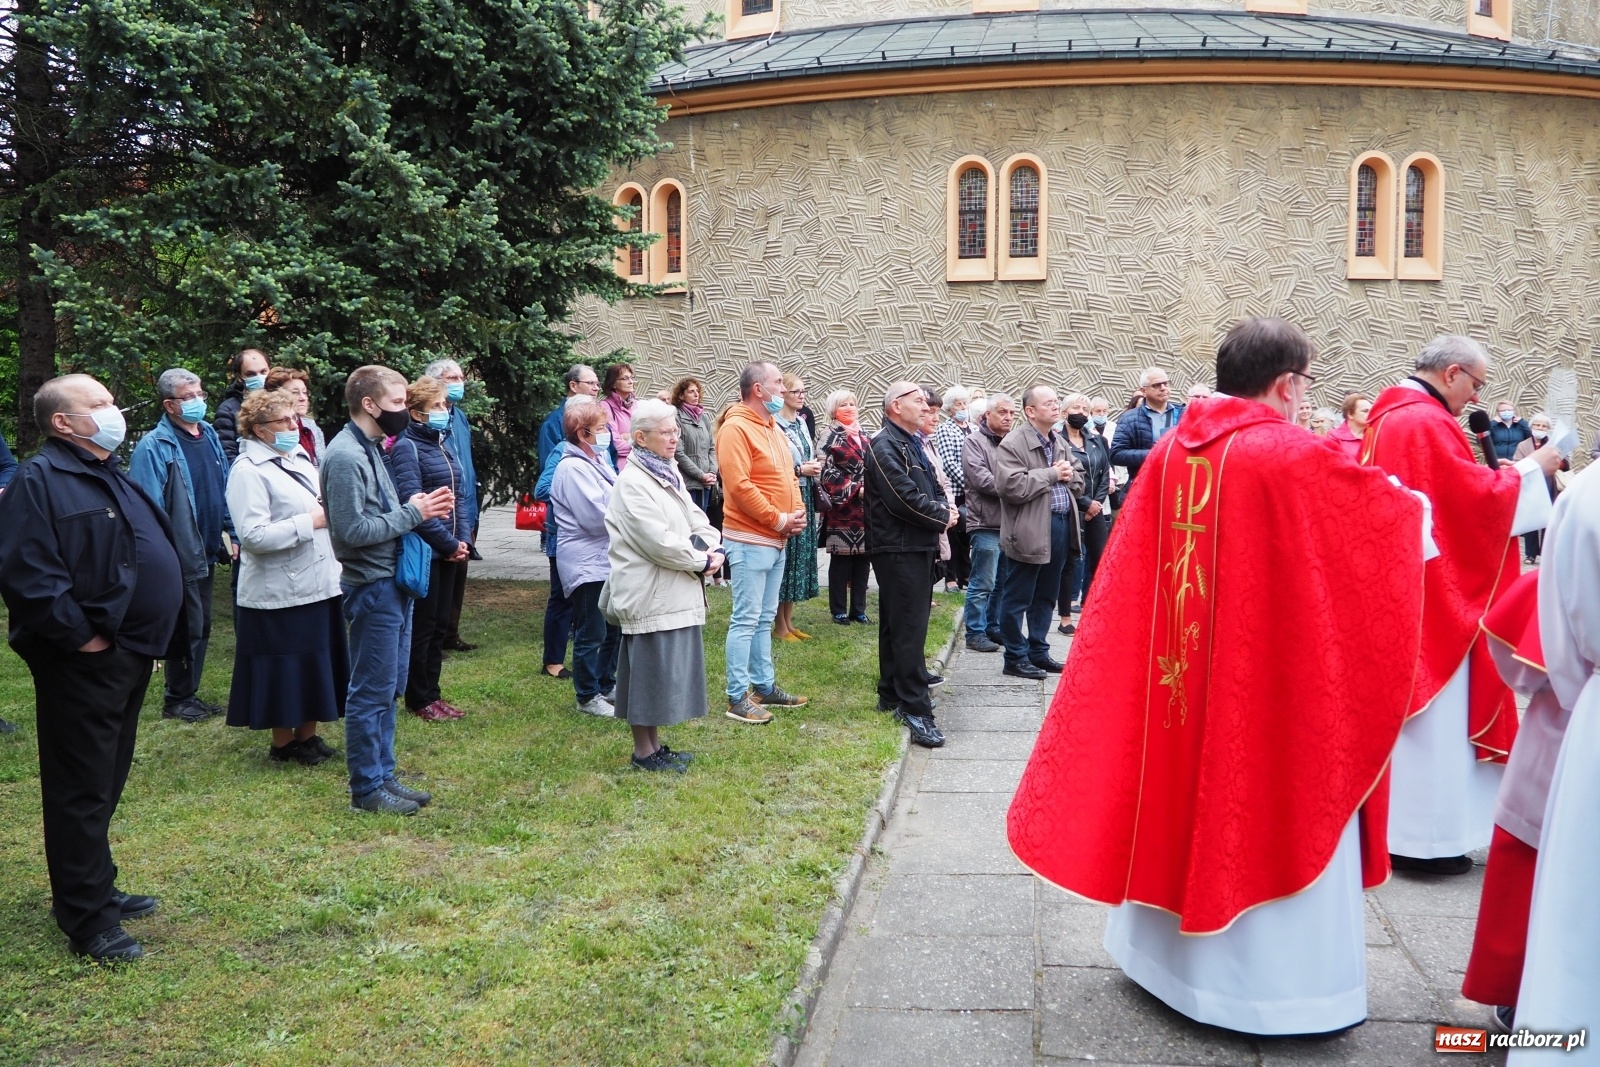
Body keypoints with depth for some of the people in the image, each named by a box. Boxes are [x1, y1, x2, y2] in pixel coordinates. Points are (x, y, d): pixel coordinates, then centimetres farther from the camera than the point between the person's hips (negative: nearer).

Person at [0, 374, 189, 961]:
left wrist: (151, 637, 15)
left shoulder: (112, 477, 17)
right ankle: (86, 919, 8)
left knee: (106, 782, 19)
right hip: (85, 663, -9)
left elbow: (153, 556, 24)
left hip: (130, 655, 9)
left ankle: (97, 887, 32)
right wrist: (81, 637, -19)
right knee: (82, 790, -1)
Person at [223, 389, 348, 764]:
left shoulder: (298, 457, 12)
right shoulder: (248, 470, -14)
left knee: (317, 663, 14)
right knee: (286, 669, 4)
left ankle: (307, 735, 28)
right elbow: (253, 536, -22)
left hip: (318, 583, 8)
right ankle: (282, 742, 20)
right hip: (280, 592, -8)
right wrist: (310, 522, -19)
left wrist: (330, 511, 5)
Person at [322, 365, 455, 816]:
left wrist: (420, 507, -1)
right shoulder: (345, 457, -17)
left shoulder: (370, 449, 13)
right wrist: (412, 512, -16)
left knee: (389, 688, 16)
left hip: (393, 583, 10)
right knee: (371, 692, 0)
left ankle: (383, 775, 27)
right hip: (372, 588, -10)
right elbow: (353, 530, -23)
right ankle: (367, 788, 11)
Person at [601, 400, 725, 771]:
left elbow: (696, 519, 14)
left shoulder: (669, 473, 13)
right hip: (650, 596, -9)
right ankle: (643, 752, 12)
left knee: (666, 671, 15)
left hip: (676, 593, 9)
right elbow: (660, 542, -21)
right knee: (649, 672, 0)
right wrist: (702, 561, -11)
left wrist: (711, 548, -6)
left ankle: (654, 745, 26)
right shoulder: (632, 483, -15)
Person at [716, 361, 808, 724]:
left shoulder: (773, 428, 16)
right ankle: (738, 698, -1)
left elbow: (789, 477, 21)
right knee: (746, 620, -6)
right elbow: (739, 486, -22)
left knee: (764, 619, 15)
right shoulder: (736, 429, -14)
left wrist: (798, 512, 3)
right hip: (750, 539, -9)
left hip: (777, 539, 9)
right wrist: (777, 519, -17)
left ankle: (764, 686, 24)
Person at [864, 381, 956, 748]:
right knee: (909, 628, -10)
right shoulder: (884, 446, -14)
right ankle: (915, 709, -9)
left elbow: (932, 487, 21)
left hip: (917, 546, 10)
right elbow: (905, 499, -22)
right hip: (898, 549, -10)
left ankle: (892, 694, 26)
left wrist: (945, 508, -1)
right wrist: (943, 516, -9)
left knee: (897, 625, 16)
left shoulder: (913, 444, 17)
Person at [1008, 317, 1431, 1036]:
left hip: (1174, 673, 6)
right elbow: (1389, 511, 0)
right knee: (1268, 811, 7)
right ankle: (1272, 981, 19)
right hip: (1270, 682, -6)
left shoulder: (1171, 451, 1)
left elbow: (1137, 569, 9)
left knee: (1183, 792, 18)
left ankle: (1166, 945, 32)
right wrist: (1411, 504, 20)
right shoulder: (1293, 458, -16)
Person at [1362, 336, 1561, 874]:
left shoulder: (1387, 415, 12)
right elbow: (1476, 499, -19)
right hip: (1432, 595, -10)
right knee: (1433, 710, -2)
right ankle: (1423, 835, 5)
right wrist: (1529, 469, -5)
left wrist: (1497, 477, 13)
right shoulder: (1429, 423, -18)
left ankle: (1393, 819, 26)